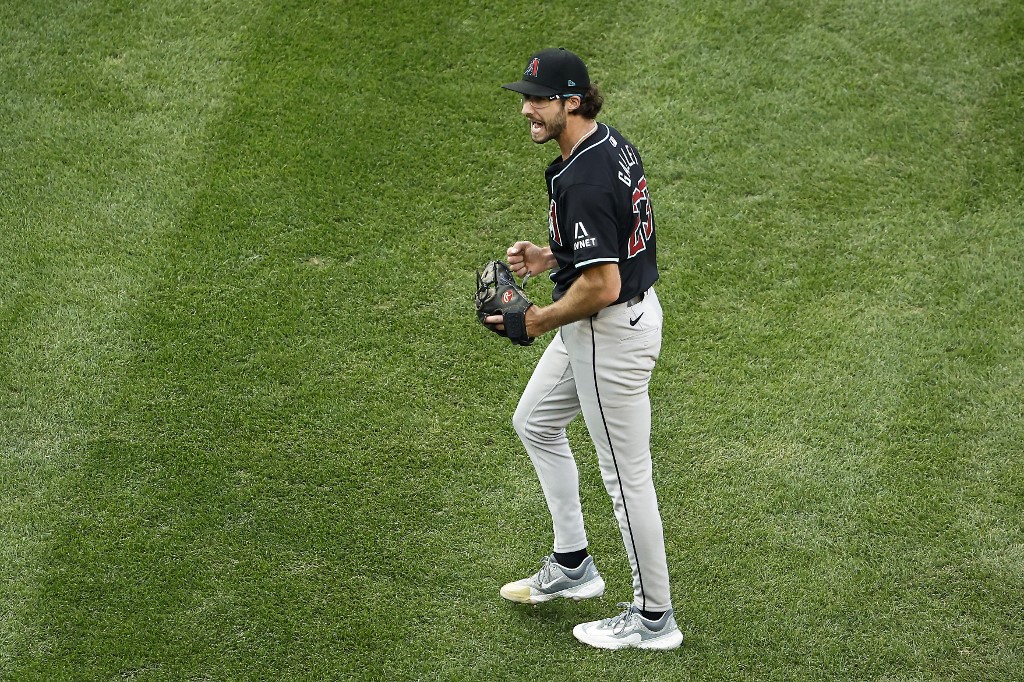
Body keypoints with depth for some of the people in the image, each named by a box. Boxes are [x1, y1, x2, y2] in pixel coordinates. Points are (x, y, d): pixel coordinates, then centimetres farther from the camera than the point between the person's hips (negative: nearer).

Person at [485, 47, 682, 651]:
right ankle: (573, 567, 35)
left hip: (612, 335, -11)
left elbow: (602, 286, -29)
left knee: (626, 474, 1)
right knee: (535, 422, 25)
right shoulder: (613, 142, 5)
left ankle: (655, 618, 16)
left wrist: (536, 323, -15)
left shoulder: (583, 181, -27)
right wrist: (551, 257, 8)